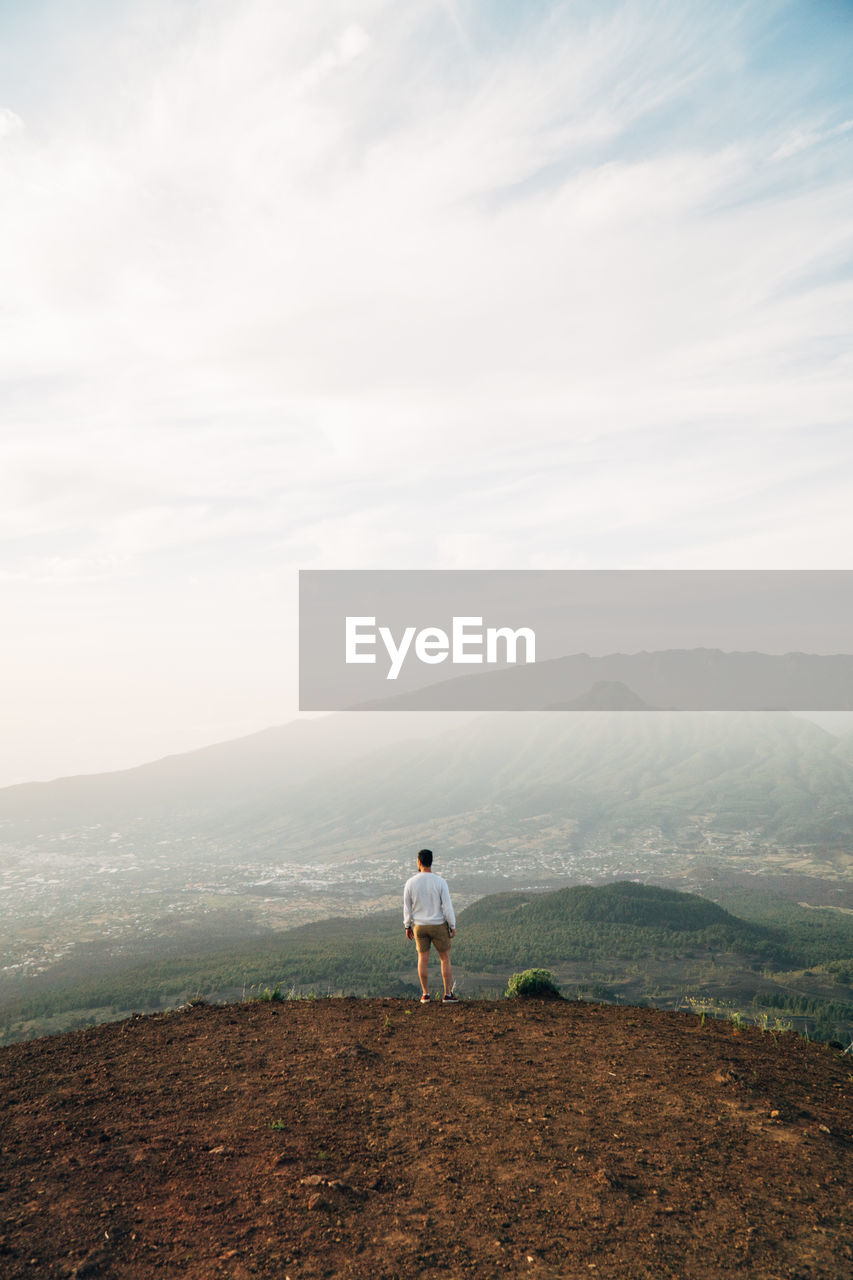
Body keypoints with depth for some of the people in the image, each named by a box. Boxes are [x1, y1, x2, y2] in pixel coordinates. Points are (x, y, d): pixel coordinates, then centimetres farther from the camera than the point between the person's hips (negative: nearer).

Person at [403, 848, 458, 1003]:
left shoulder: (411, 882, -9)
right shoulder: (440, 882, -14)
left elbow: (407, 907, -1)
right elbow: (447, 906, -12)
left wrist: (407, 926, 11)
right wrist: (453, 926, -1)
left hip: (419, 926, 2)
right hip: (438, 926, -2)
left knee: (423, 958, 13)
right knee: (445, 959, 10)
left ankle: (425, 994, 14)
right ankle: (448, 994, 10)